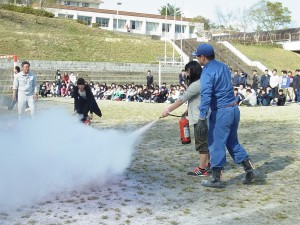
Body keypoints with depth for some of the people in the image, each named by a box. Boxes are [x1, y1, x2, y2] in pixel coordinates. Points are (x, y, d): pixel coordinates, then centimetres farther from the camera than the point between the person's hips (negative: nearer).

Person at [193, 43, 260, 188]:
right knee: (232, 142, 20)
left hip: (221, 112, -8)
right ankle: (250, 171, 19)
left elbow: (205, 96, -24)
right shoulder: (223, 66, 11)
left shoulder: (207, 72, -15)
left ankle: (217, 179, 8)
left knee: (216, 144, 2)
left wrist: (201, 119, -26)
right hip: (234, 108, 8)